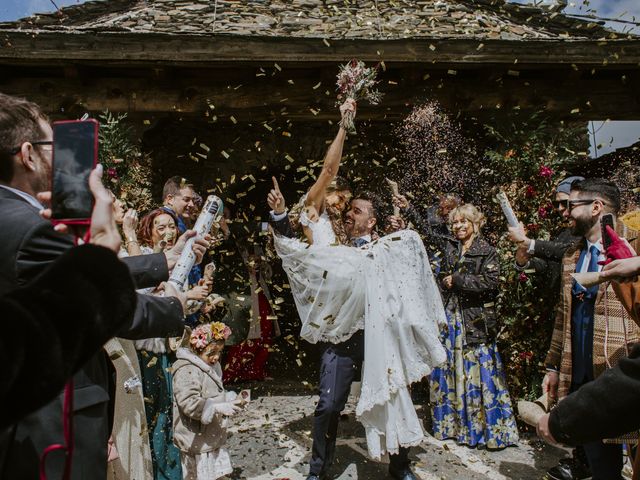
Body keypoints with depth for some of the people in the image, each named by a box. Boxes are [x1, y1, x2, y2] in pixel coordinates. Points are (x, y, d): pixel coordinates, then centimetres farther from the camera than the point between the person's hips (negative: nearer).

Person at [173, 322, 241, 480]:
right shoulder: (187, 371, -20)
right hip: (197, 441, -9)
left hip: (213, 437, 9)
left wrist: (230, 399, 3)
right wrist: (218, 408, -31)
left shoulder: (210, 366, 9)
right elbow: (189, 403, -29)